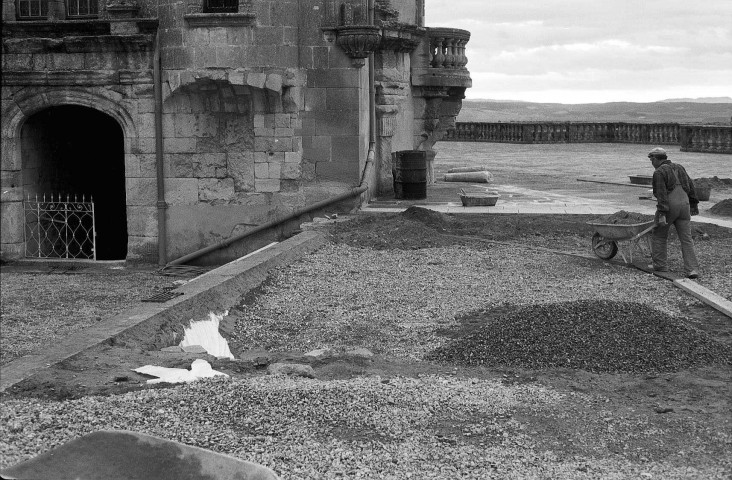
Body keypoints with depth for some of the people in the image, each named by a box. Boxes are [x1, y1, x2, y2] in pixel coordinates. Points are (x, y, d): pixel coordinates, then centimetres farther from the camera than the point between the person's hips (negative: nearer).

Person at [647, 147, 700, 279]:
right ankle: (692, 269, -5)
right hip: (684, 204, 6)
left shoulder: (659, 172, -7)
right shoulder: (679, 168, 15)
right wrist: (694, 204, 27)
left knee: (659, 236, 12)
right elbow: (690, 185, 19)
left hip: (669, 206, -6)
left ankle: (660, 264, 16)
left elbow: (662, 194, -16)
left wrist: (662, 214, -20)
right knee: (686, 238, 3)